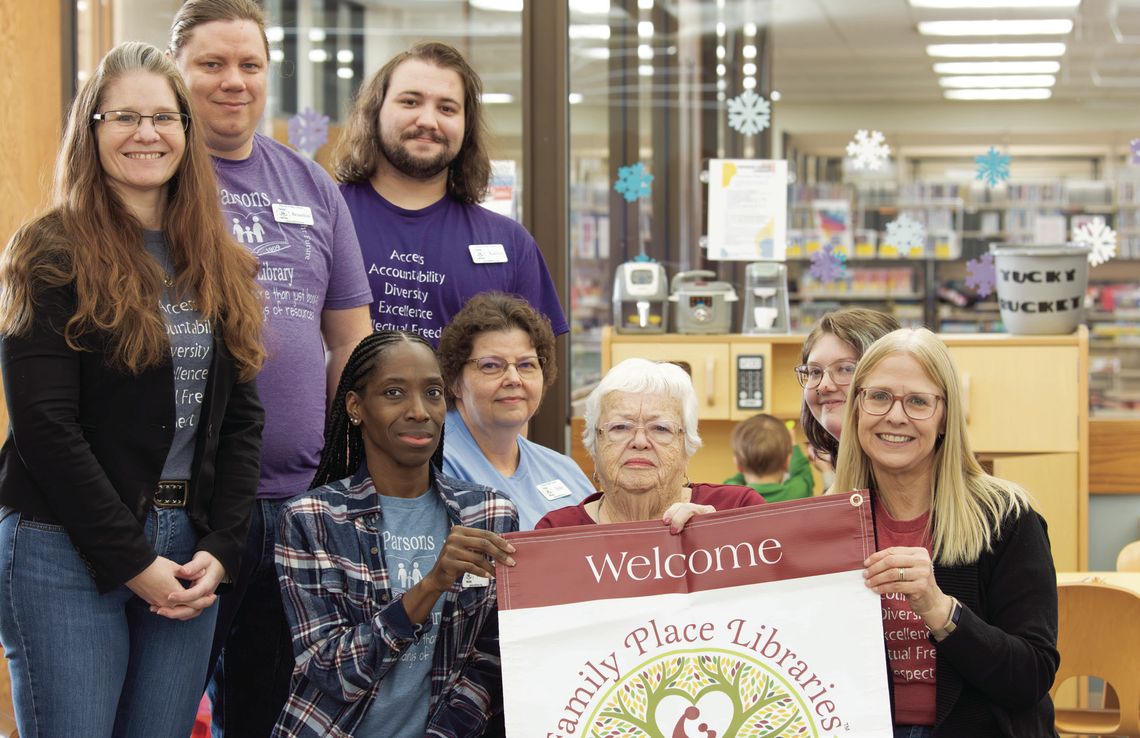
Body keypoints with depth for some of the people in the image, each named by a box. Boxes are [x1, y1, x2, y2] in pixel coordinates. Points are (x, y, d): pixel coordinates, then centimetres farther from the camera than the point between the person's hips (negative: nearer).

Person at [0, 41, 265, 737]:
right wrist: (131, 561, -13)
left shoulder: (220, 266, 12)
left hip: (188, 553, 5)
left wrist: (220, 548, -2)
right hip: (67, 550, -5)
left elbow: (242, 419, 11)